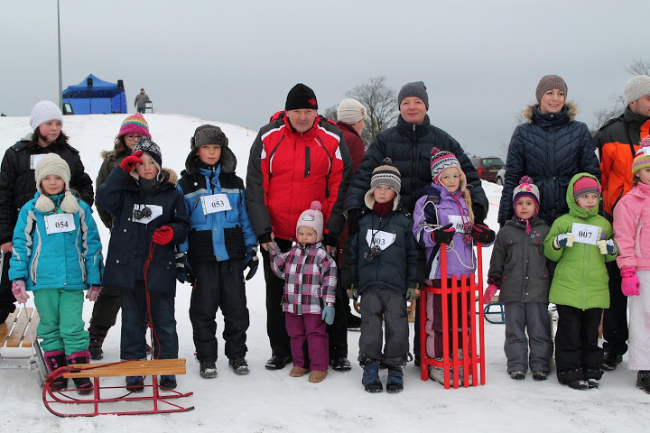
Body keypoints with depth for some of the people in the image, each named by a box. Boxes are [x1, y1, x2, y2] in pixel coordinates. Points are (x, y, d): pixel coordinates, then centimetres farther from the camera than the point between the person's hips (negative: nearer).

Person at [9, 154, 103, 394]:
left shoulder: (80, 209, 7)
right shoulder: (30, 210, 6)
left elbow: (92, 245, 10)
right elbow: (20, 245, 7)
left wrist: (94, 280, 8)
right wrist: (18, 278, 0)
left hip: (73, 281, -1)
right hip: (43, 281, 1)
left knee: (72, 327, -6)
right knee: (49, 328, 8)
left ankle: (81, 374, 2)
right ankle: (57, 374, 17)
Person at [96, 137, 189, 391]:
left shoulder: (171, 195, 7)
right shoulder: (125, 193, 8)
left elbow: (183, 225, 8)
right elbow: (104, 197, -11)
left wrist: (172, 233, -14)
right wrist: (123, 169, -14)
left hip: (160, 270, -1)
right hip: (128, 268, 1)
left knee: (164, 321, 3)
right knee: (132, 321, 8)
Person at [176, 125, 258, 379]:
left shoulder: (234, 183, 11)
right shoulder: (186, 184, 5)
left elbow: (245, 217, 13)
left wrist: (252, 250, 7)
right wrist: (180, 256, -3)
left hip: (232, 255, 2)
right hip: (202, 257, -2)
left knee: (236, 306, 4)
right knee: (204, 308, 1)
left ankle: (237, 355, 18)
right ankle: (206, 358, 13)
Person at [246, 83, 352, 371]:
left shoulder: (332, 139, -3)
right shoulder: (268, 137, -4)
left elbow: (341, 187, -1)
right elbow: (255, 186, -3)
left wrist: (332, 231, -8)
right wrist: (262, 229, -10)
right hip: (276, 234, 1)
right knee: (277, 294, 11)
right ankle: (281, 350, 25)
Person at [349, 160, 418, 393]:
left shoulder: (404, 221, 6)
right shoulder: (363, 220, 9)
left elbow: (412, 254, 8)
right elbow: (353, 252, 12)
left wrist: (412, 284, 3)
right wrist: (352, 282, 9)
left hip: (395, 285, -1)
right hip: (368, 283, 1)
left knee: (396, 325, -1)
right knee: (370, 324, 0)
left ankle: (395, 367, 10)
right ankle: (370, 367, 9)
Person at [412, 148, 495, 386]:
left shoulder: (464, 201, 16)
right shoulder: (428, 201, -4)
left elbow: (475, 230, 25)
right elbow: (419, 233, -9)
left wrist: (484, 234, 3)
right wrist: (436, 235, -29)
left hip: (465, 269, 7)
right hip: (439, 271, -6)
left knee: (463, 317, 12)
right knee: (438, 319, -2)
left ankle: (460, 360, 23)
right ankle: (437, 363, 8)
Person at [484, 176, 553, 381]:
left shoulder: (544, 231, 6)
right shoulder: (506, 232, 8)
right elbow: (497, 261, 11)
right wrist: (493, 284, 6)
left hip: (538, 291, -1)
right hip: (512, 291, 1)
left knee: (539, 331, 4)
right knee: (515, 331, 5)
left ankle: (540, 365, 14)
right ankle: (516, 365, 13)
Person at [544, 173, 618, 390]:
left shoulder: (604, 224, 12)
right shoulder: (563, 222, 1)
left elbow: (612, 255, 20)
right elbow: (550, 252, 3)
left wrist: (611, 249, -2)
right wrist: (558, 243, -17)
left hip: (596, 289, 3)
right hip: (567, 288, -3)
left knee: (591, 333, 10)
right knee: (569, 332, 0)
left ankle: (591, 371, 19)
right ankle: (571, 372, 8)